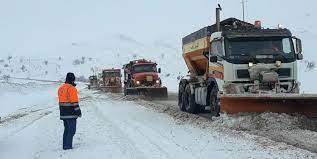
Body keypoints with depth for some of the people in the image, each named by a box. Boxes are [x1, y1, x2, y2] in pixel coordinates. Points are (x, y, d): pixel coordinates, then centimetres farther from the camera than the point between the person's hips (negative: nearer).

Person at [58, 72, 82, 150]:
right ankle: (68, 146, -6)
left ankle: (65, 145, 19)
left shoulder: (61, 88, 12)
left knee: (66, 129, 17)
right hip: (71, 113, -8)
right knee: (72, 130, -3)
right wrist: (78, 111, -9)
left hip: (63, 113, 8)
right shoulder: (72, 88, -14)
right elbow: (74, 102, -16)